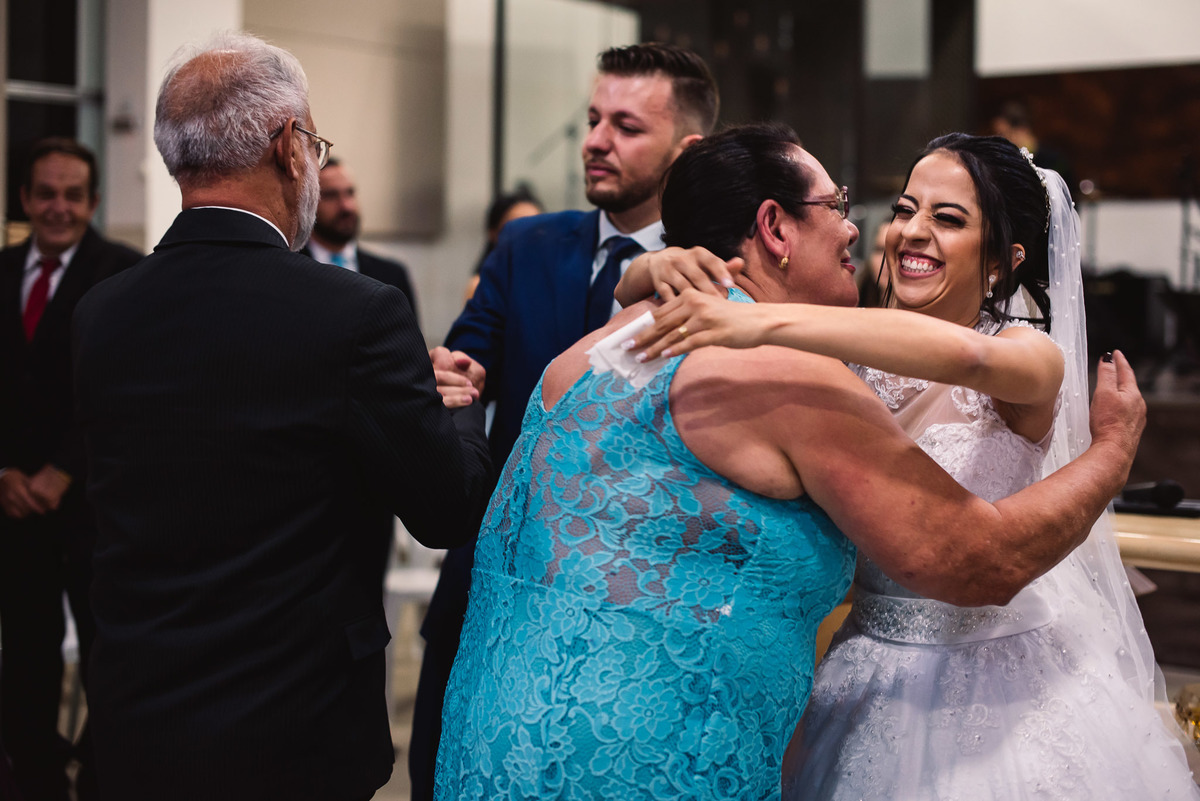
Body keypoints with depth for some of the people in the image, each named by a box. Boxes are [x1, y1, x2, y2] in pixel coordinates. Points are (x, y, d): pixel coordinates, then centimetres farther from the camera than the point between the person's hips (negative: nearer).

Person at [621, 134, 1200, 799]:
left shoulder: (1034, 357, -12)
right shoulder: (854, 351, -1)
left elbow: (964, 354, -38)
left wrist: (763, 322, -45)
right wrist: (670, 266, -25)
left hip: (1000, 681, -3)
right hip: (875, 680, 4)